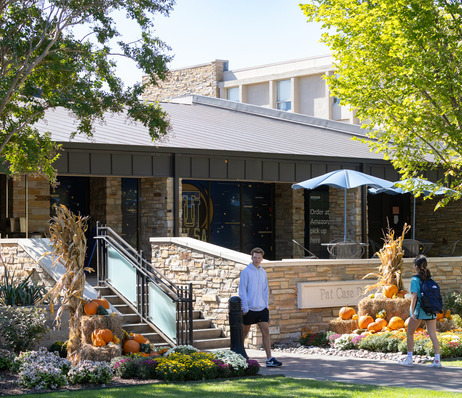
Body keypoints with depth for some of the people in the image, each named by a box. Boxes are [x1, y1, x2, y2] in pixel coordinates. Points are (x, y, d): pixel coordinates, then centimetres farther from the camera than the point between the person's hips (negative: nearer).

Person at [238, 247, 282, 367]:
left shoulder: (263, 272, 11)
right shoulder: (246, 272, -6)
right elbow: (242, 291, -8)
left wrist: (266, 305, 8)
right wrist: (245, 308, -12)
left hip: (262, 308, 5)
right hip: (249, 308, -4)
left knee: (266, 331, -5)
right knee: (244, 332, 7)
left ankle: (269, 359, -9)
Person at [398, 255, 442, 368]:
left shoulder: (415, 279, -8)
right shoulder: (430, 278, 9)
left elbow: (414, 296, -13)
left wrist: (412, 311, -14)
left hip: (419, 309, -5)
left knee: (409, 333, 9)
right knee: (433, 335, 5)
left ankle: (409, 359, 10)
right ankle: (437, 360, -2)